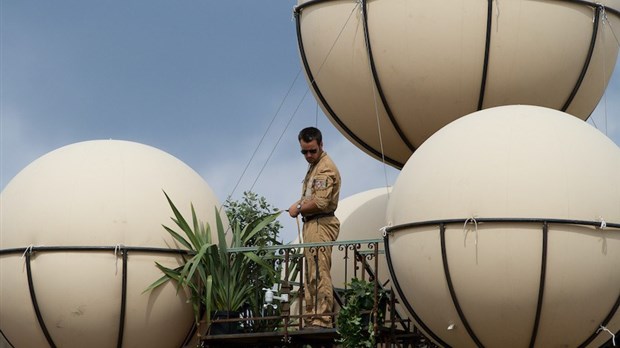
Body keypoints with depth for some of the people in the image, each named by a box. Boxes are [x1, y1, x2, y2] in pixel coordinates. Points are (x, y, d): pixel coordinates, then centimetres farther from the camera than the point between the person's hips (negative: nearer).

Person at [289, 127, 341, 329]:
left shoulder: (326, 168, -12)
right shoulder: (314, 166, 21)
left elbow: (321, 202, -21)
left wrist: (299, 208, -8)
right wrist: (300, 205, 13)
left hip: (321, 225, -11)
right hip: (312, 225, 11)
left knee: (319, 274, -14)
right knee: (311, 274, 13)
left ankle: (322, 319, -18)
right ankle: (312, 316, 18)